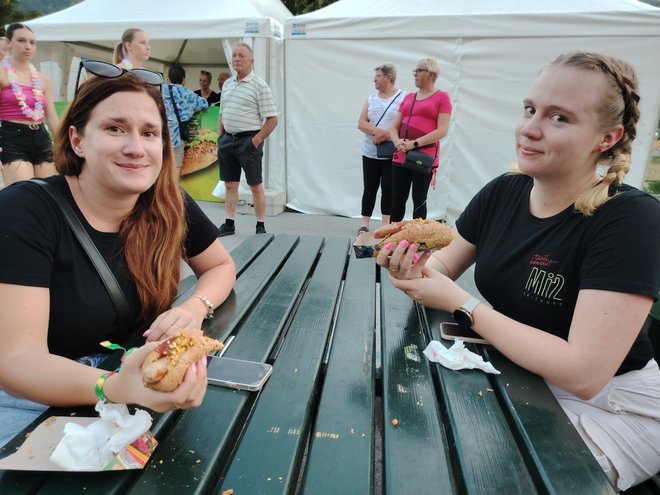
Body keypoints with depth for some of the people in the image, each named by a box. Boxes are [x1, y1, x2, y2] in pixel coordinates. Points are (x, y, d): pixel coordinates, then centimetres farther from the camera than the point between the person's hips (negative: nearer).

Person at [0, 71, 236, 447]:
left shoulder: (169, 205, -7)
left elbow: (222, 265, 9)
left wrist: (195, 308, -14)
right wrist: (114, 389, -44)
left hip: (140, 376, 4)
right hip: (37, 397, -3)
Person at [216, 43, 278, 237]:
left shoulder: (259, 86, -7)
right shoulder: (227, 84, 14)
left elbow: (272, 119, -11)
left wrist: (256, 141, -16)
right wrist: (220, 137, 10)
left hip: (248, 140, -6)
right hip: (228, 139, 6)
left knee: (255, 186, 1)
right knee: (230, 184, 10)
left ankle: (261, 227, 9)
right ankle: (228, 224, 19)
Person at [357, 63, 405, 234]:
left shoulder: (403, 97, -3)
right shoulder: (372, 97, 12)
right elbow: (361, 123, 4)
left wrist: (385, 135, -15)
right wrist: (377, 131, -14)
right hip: (370, 152, 4)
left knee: (388, 189, 3)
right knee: (370, 188, 6)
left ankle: (386, 225, 14)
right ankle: (364, 224, 11)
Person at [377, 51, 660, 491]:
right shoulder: (503, 192, -6)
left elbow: (584, 373, -30)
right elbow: (443, 265, 3)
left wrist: (461, 304, -25)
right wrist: (414, 268, -22)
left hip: (609, 403, -5)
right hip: (511, 370, 6)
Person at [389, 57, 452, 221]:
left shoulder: (442, 97, 0)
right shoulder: (408, 97, 16)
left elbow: (442, 131, -10)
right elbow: (394, 127, 14)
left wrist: (414, 143, -17)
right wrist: (397, 142, -8)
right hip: (400, 157, 5)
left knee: (419, 201, 0)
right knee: (397, 200, 7)